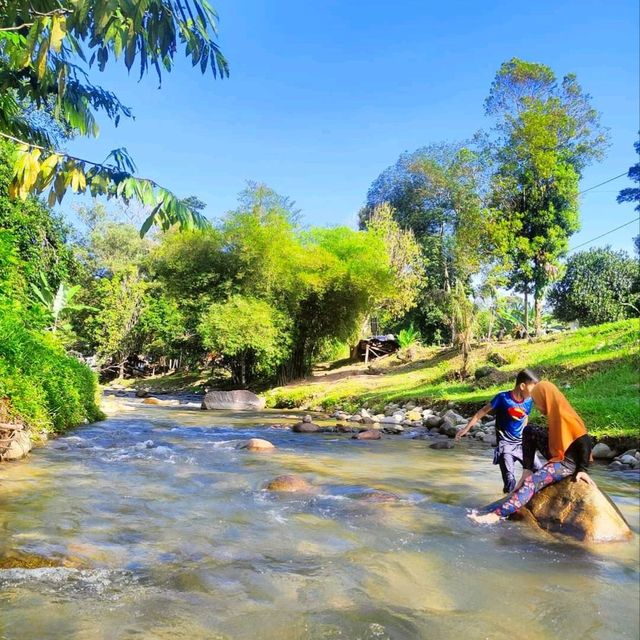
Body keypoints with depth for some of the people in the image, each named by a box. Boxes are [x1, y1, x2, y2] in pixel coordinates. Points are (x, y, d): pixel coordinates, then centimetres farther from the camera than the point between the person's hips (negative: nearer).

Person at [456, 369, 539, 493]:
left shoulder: (529, 401, -5)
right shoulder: (503, 397, -18)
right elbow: (483, 411, -8)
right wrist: (467, 428, -8)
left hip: (521, 443, 5)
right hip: (505, 444, -5)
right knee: (510, 480, -13)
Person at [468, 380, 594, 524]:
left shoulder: (565, 416, -21)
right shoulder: (556, 412, 7)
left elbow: (585, 442, -23)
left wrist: (582, 469, -22)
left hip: (567, 462, -10)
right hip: (557, 454, 10)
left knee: (532, 482, -26)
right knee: (529, 431, 6)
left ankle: (496, 514, -36)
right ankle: (527, 473, -1)